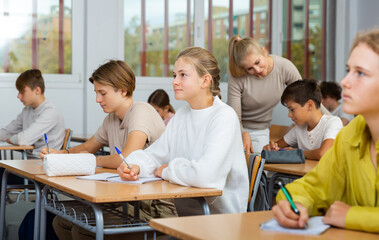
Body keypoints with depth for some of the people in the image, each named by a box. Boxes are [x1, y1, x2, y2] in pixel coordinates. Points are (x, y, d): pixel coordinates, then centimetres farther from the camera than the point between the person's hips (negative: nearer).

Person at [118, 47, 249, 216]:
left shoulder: (225, 117, -15)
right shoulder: (182, 115, 11)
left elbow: (206, 174, -28)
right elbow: (155, 154, 12)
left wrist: (167, 171, -11)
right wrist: (136, 166, -11)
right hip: (187, 210, 6)